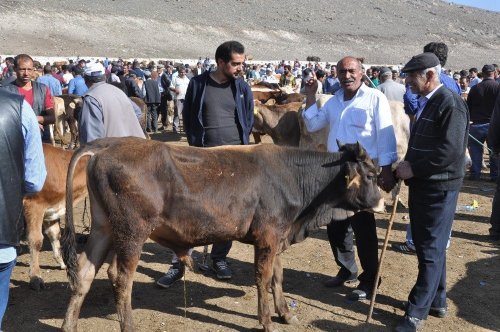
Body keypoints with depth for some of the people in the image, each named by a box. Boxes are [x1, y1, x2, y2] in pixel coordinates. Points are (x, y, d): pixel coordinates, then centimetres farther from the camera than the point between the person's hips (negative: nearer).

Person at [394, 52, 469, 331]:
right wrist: (408, 166, 5)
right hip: (421, 185, 9)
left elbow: (452, 150, -23)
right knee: (427, 246, 16)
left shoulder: (451, 103, -16)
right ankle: (437, 302, 30)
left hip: (439, 188, -9)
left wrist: (414, 169, -18)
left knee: (431, 250, -1)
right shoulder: (426, 102, 12)